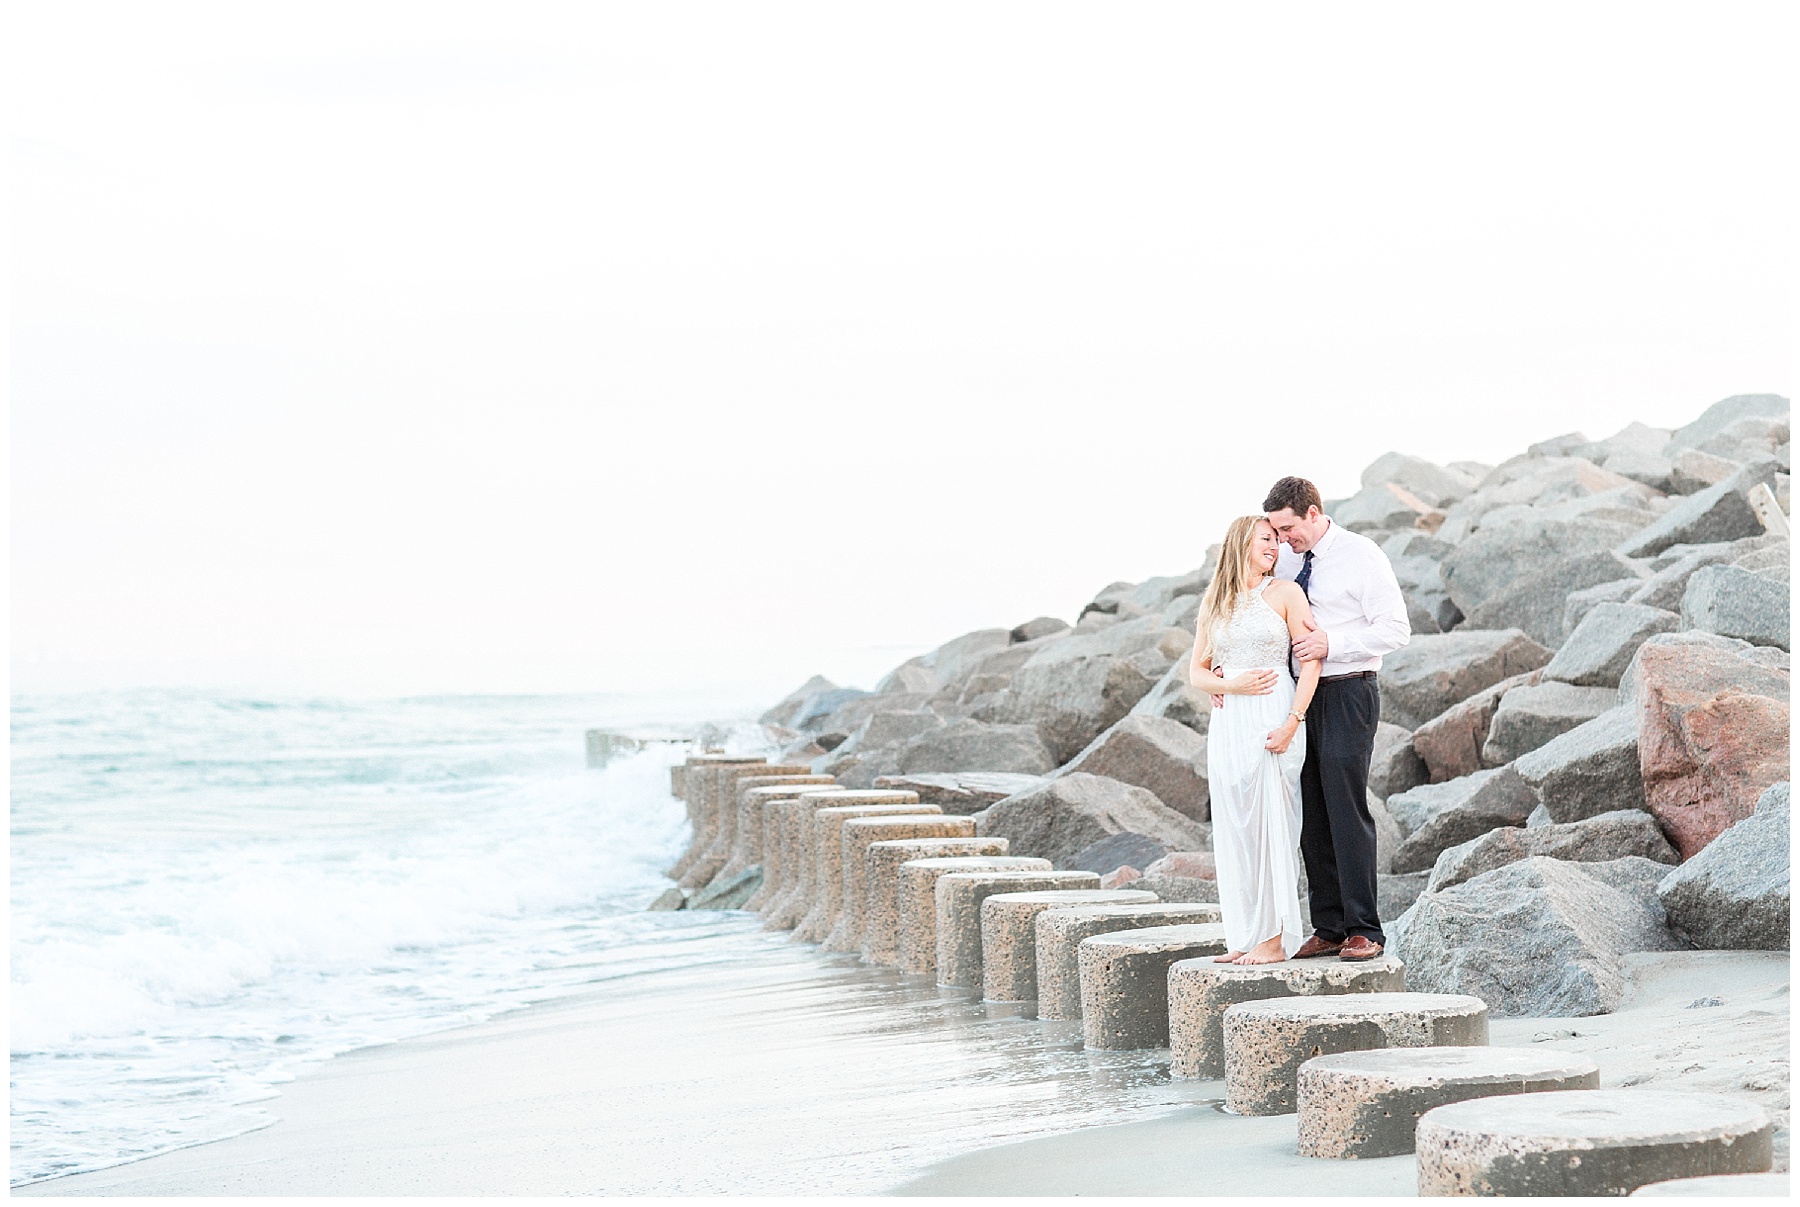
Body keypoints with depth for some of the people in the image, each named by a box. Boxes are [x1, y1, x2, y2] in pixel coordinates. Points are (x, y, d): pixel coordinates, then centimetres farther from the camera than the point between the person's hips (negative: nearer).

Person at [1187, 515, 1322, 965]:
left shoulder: (1285, 593, 2)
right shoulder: (1214, 603, 14)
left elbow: (1311, 662, -5)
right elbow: (1197, 671, 14)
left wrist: (1292, 721, -15)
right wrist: (1231, 684, -7)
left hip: (1272, 720, -4)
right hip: (1227, 722, 4)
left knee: (1270, 823, -8)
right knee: (1234, 829, 4)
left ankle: (1274, 939, -5)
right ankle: (1245, 936, 9)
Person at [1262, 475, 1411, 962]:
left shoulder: (1361, 556, -8)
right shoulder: (1284, 560, 10)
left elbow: (1395, 629, -10)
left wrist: (1332, 643, -20)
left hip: (1348, 693, -6)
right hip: (1298, 697, 6)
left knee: (1347, 811, -8)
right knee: (1310, 816, 6)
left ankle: (1364, 931, -3)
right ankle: (1327, 928, 12)